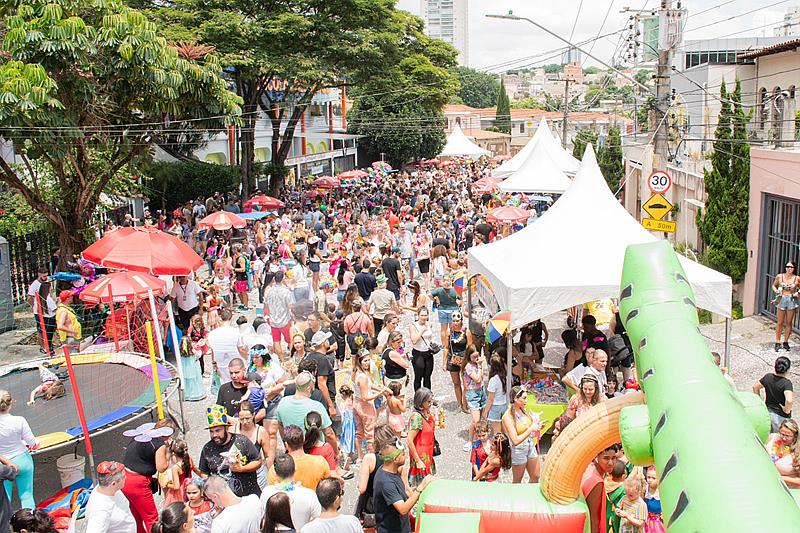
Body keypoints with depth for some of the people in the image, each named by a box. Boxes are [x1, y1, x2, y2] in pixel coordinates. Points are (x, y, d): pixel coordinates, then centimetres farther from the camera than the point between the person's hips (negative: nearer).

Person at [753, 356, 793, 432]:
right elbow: (789, 400, -37)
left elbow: (755, 387, 7)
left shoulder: (768, 377, -7)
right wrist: (786, 410, -18)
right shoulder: (787, 383, -23)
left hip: (767, 412, 5)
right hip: (781, 416, -5)